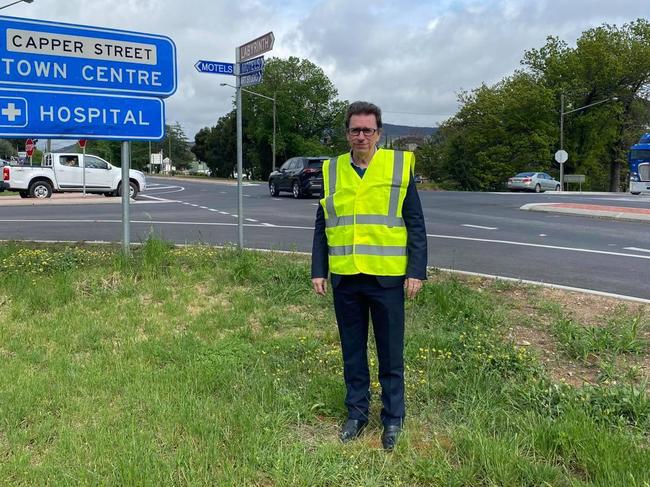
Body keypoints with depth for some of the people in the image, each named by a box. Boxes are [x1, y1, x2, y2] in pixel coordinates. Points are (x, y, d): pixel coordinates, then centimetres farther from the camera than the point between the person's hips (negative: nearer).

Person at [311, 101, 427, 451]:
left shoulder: (400, 165, -1)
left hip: (387, 277, -2)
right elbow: (322, 226, 11)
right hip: (344, 278, 3)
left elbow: (415, 224, -1)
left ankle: (393, 419, 24)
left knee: (390, 355, 8)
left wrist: (416, 272, -6)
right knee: (352, 353, 14)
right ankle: (356, 413, 29)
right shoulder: (331, 170, 7)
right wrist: (318, 271, 5)